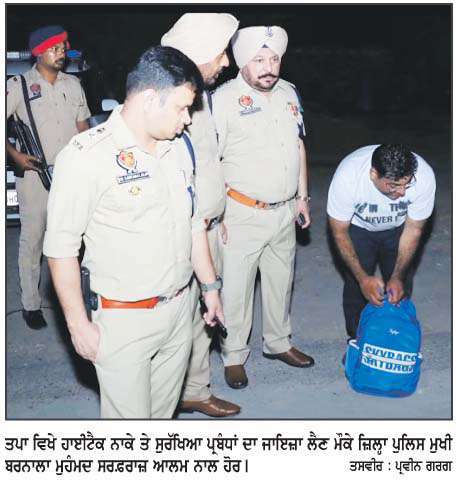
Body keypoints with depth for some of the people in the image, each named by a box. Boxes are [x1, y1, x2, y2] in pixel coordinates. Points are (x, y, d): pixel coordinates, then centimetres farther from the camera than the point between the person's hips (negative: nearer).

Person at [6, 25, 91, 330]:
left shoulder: (73, 84, 9)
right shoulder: (19, 85, -3)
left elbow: (83, 127, 15)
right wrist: (14, 154, -13)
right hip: (35, 175, -4)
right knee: (32, 239, 1)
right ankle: (31, 305, 9)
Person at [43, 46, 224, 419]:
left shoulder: (178, 145, 5)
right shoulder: (87, 156, -17)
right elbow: (61, 247, -14)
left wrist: (210, 286, 17)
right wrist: (79, 324, -11)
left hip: (179, 309, 6)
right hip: (124, 320, -6)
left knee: (164, 410, 18)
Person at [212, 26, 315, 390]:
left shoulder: (289, 93, 6)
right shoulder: (225, 99, -14)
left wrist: (302, 197, 15)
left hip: (284, 211, 6)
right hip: (243, 213, -6)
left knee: (281, 280, 20)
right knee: (236, 287, 3)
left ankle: (278, 342, 39)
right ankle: (234, 356, 22)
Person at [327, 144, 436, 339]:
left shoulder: (424, 176, -36)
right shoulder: (347, 176, -40)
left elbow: (413, 230, -20)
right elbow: (339, 232, -26)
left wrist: (398, 277, -22)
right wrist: (363, 278, -30)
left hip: (397, 228, 2)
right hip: (358, 227, -1)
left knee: (401, 287, 4)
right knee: (356, 286, -2)